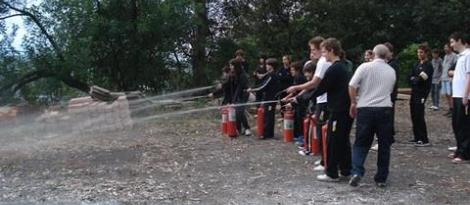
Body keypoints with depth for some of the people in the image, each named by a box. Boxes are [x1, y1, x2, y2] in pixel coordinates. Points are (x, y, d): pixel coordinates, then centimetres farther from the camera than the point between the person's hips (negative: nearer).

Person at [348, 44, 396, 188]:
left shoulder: (365, 67, -3)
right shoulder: (391, 71, 10)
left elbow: (352, 86, -10)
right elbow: (390, 91, 18)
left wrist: (353, 103, 2)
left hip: (365, 108, -2)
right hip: (385, 109, 2)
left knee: (361, 143, 8)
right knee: (384, 145, 10)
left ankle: (357, 172, -9)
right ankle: (381, 178, 13)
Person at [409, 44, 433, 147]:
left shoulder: (428, 65, -8)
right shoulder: (417, 64, 16)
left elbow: (422, 79, -18)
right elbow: (411, 77, 11)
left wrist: (414, 79, -3)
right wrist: (416, 79, -7)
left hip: (422, 93, -8)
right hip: (414, 92, 8)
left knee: (419, 116, -11)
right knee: (414, 116, 9)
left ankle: (425, 140, -8)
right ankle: (417, 137, 18)